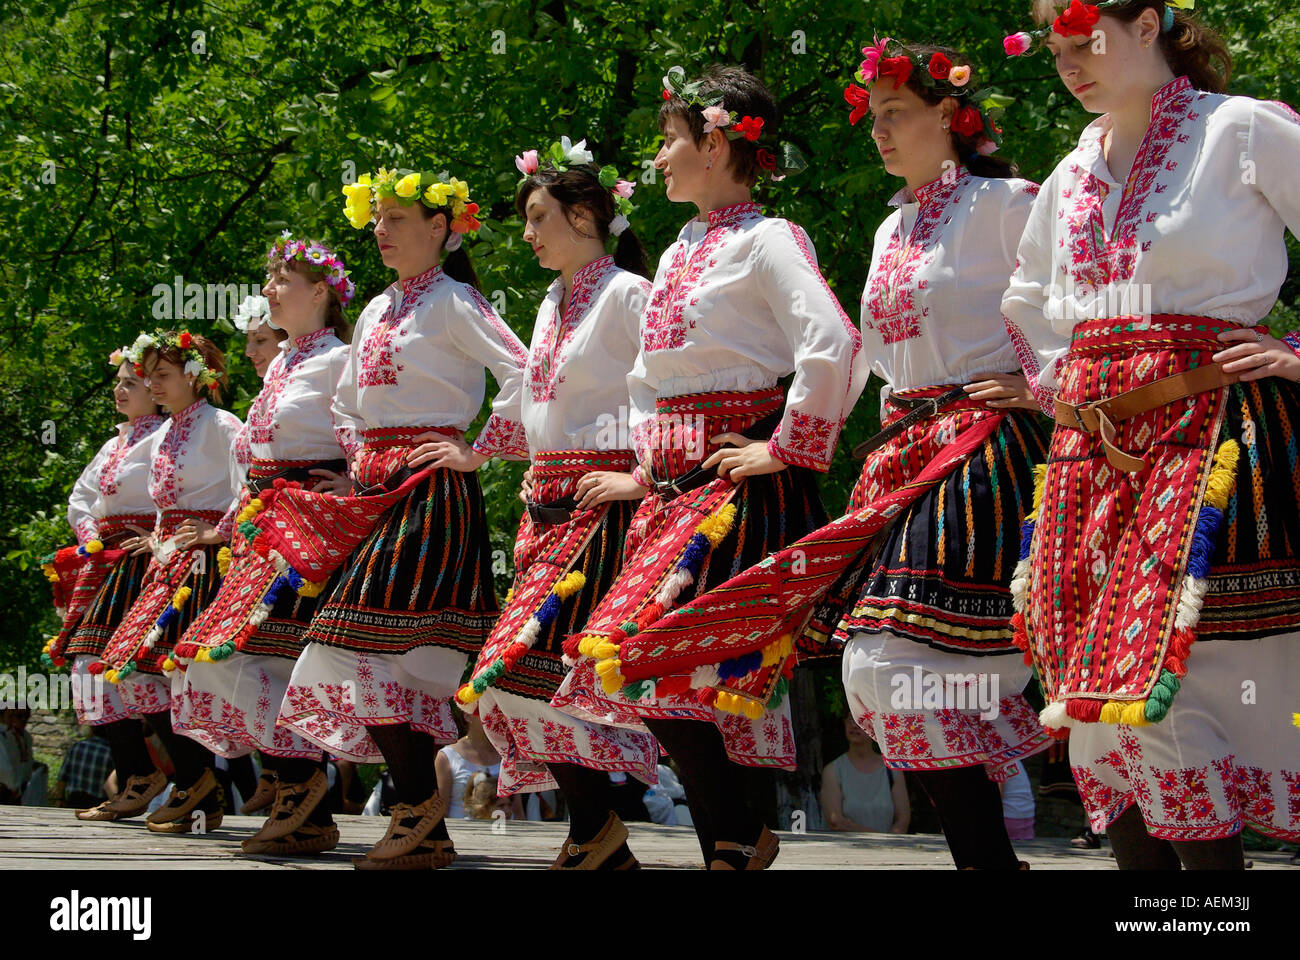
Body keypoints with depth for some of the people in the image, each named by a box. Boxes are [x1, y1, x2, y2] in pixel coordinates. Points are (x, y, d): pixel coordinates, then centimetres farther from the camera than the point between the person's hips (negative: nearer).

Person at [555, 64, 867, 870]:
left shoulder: (764, 240, -8)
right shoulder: (679, 252, 18)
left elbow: (833, 346, -22)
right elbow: (649, 372, 30)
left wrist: (788, 448, -18)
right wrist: (649, 454, 18)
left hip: (744, 478, -9)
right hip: (677, 485, 9)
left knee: (657, 653, -16)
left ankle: (734, 841, -7)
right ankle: (736, 835, 9)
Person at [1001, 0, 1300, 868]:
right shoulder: (1073, 175, 18)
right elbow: (1028, 300, 33)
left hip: (1212, 432, -6)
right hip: (1096, 451, 7)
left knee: (1161, 693, -15)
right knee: (1098, 699, 2)